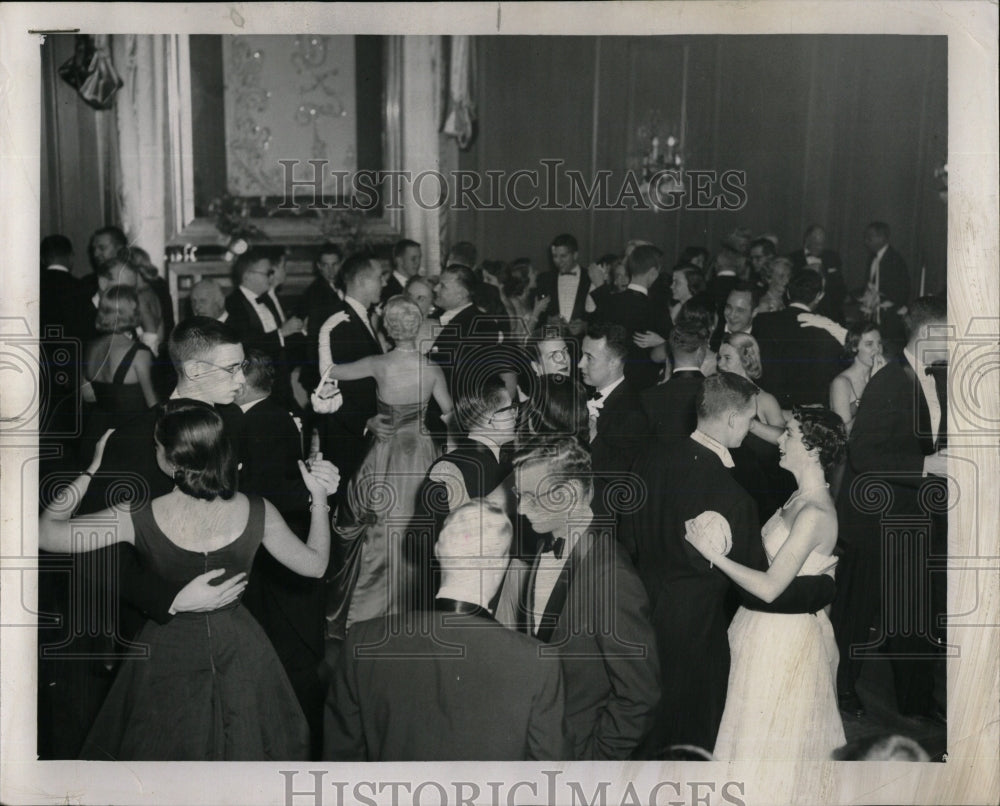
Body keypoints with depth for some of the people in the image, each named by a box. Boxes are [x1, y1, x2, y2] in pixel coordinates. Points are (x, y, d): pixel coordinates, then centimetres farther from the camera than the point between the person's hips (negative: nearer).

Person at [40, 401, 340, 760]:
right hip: (240, 654, 2)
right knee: (242, 746, 25)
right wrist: (319, 498, 0)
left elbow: (44, 533, -17)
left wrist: (91, 470, -9)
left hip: (169, 654, -2)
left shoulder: (141, 519, -25)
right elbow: (315, 564, -5)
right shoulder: (255, 513, -19)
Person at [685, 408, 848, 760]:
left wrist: (714, 553, -24)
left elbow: (770, 588, -28)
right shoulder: (801, 496, 3)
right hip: (770, 624, 9)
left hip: (784, 635, -9)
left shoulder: (814, 514, -26)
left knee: (769, 731, 8)